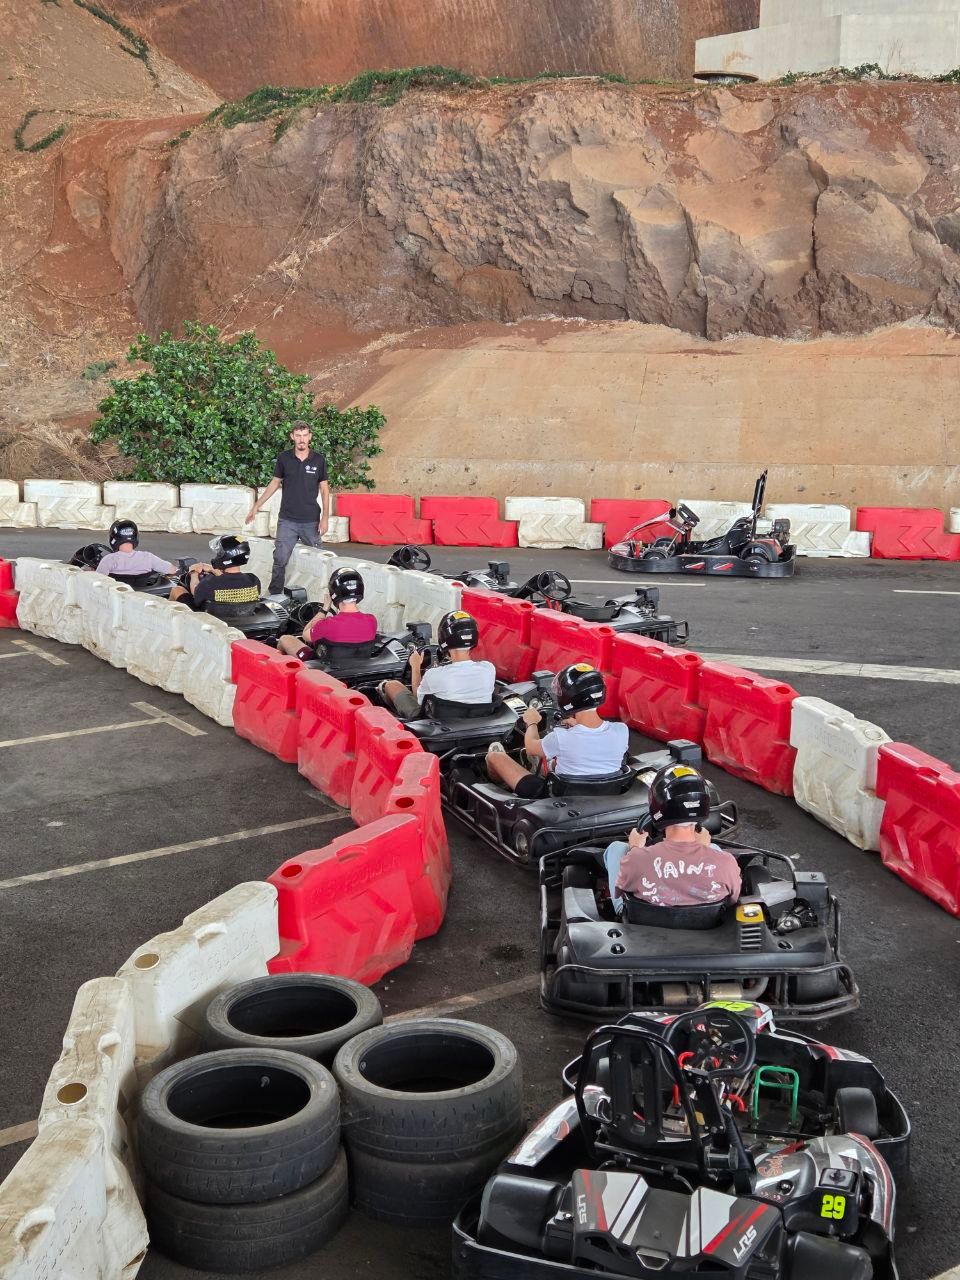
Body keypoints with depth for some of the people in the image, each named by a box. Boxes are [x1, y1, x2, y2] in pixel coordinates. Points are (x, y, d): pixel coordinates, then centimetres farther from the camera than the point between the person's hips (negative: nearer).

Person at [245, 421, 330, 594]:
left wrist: (325, 517, -3)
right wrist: (257, 505, 8)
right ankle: (274, 596, 5)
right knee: (280, 559, -2)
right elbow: (275, 483, 12)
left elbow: (324, 489, 4)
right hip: (287, 520, 1)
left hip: (311, 521, 0)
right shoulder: (283, 458, 2)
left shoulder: (318, 460, 0)